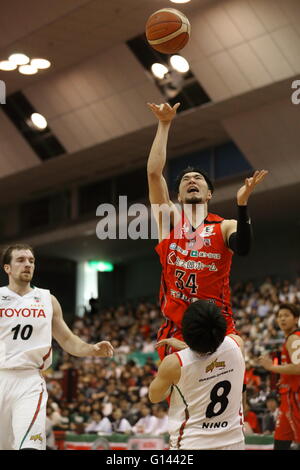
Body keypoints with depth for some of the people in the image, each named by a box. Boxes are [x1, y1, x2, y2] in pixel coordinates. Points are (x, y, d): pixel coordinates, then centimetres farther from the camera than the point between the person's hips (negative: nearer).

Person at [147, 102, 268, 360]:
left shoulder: (225, 226, 6)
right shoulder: (169, 218, 9)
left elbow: (243, 249, -16)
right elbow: (154, 172, -1)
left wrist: (242, 203, -25)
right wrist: (165, 125, 0)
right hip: (176, 329, 1)